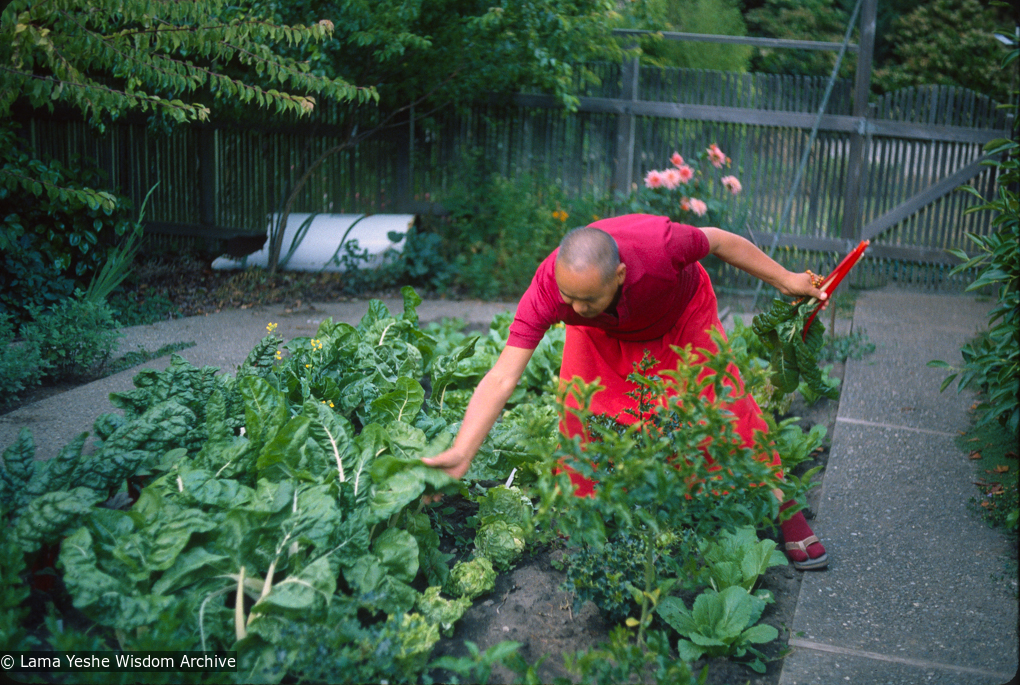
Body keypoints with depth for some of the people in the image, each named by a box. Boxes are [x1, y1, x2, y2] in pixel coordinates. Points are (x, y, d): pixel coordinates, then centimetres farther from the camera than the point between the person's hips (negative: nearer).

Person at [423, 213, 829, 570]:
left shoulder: (659, 244, -45)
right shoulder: (546, 291, -41)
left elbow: (718, 241, -22)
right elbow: (502, 377, -42)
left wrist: (784, 280, -9)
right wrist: (460, 454, -51)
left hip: (682, 316, -1)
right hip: (602, 335, 1)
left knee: (725, 407, -3)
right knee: (581, 409, -12)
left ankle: (781, 507, 15)